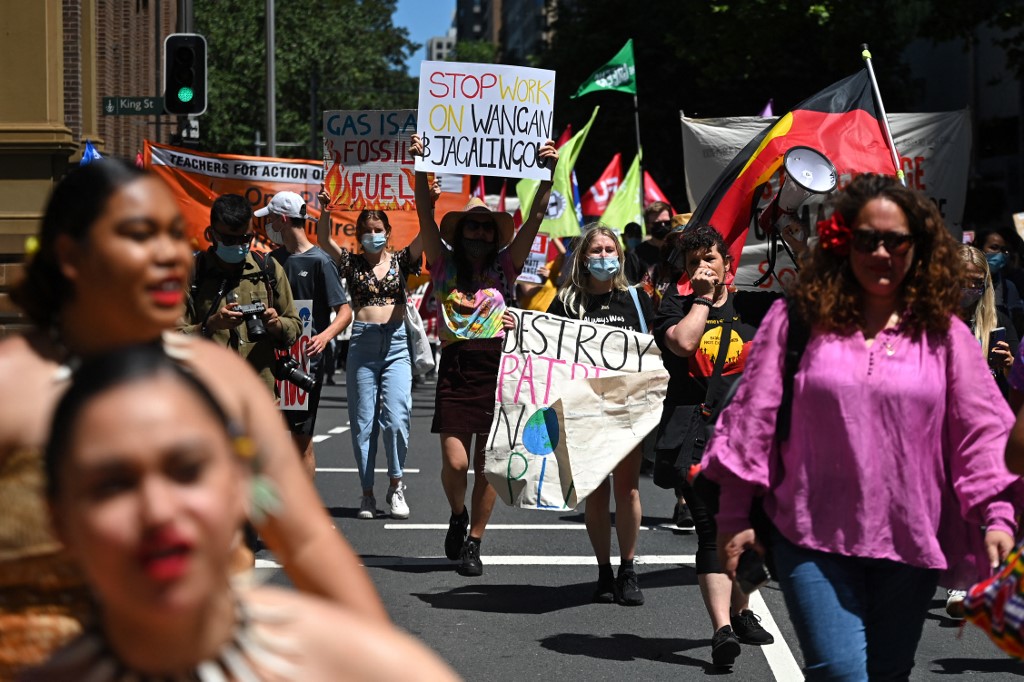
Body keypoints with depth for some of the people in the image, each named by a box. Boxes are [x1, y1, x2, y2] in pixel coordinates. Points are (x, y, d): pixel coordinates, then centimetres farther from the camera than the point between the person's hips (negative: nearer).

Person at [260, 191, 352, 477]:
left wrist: (325, 336, -30)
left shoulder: (319, 261, -8)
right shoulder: (273, 259, 12)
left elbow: (345, 311, -12)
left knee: (302, 438, 0)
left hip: (306, 359, -6)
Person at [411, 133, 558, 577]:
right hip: (455, 369, -1)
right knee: (454, 462, -8)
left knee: (486, 465, 3)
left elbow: (536, 217, 4)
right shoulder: (444, 264, 8)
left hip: (496, 370, 1)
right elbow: (426, 215, 0)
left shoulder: (505, 266, 9)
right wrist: (420, 167, -10)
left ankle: (473, 543, 16)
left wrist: (549, 171, -5)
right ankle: (457, 515, 23)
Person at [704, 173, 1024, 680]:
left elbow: (983, 430, 2)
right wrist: (734, 516, 3)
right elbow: (753, 418, 2)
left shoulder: (943, 333, 4)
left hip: (909, 542, 2)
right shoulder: (798, 319, 0)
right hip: (813, 540, -2)